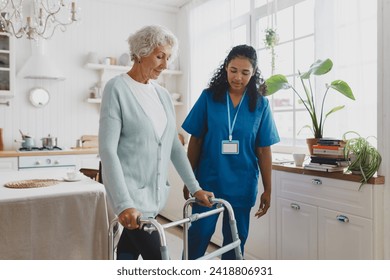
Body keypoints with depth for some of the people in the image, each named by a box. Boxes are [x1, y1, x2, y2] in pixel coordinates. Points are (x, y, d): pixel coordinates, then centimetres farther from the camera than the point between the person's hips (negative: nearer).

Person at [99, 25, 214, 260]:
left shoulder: (162, 94, 10)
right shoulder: (117, 88, -9)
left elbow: (175, 146, 12)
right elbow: (107, 149, -17)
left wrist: (195, 187, 9)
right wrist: (123, 203, -24)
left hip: (155, 192, 6)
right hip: (131, 192, -6)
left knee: (129, 254, 16)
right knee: (155, 258, -3)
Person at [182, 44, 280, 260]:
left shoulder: (260, 104, -2)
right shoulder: (209, 97, -4)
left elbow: (264, 150, 0)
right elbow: (195, 141, 1)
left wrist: (267, 190, 2)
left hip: (242, 185, 1)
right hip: (208, 181, -1)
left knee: (235, 240, 15)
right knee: (197, 237, 6)